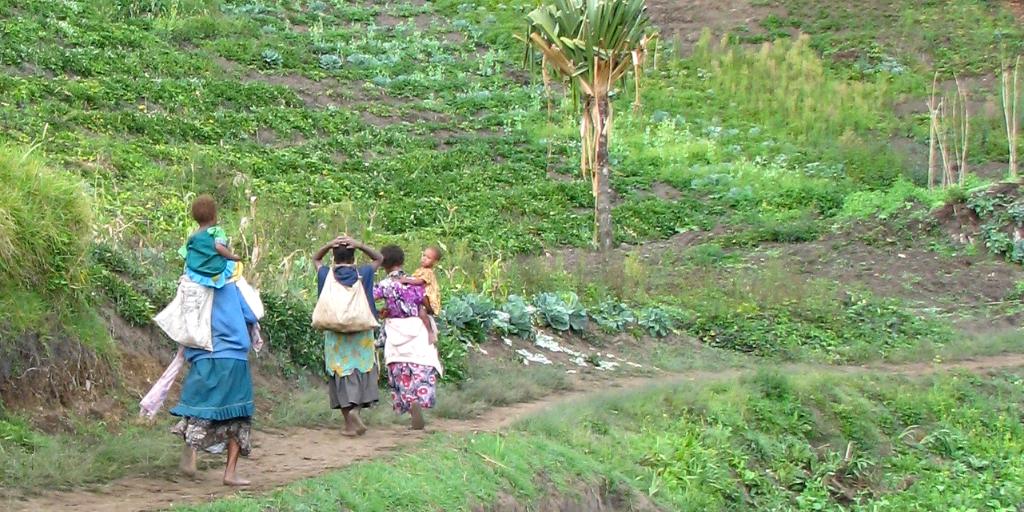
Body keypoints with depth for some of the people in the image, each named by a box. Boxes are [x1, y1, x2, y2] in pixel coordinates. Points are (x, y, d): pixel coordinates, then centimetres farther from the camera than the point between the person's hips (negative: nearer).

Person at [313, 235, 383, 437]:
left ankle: (350, 422, 2)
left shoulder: (327, 275, -3)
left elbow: (315, 259, 17)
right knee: (362, 372, 10)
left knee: (341, 377, 4)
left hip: (335, 335, 0)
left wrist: (329, 245, 0)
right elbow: (379, 258, 12)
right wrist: (360, 245, -3)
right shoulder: (362, 275, -4)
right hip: (361, 335, 0)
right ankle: (355, 410, -12)